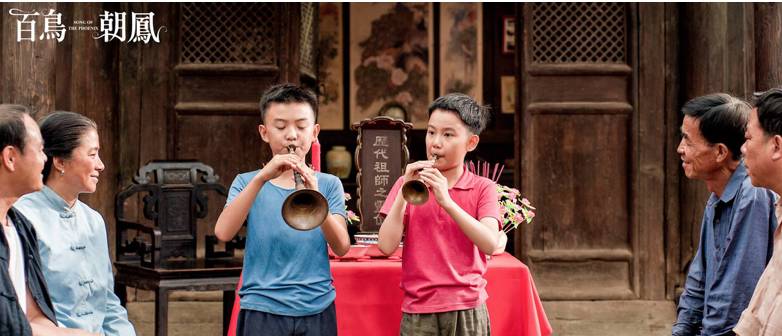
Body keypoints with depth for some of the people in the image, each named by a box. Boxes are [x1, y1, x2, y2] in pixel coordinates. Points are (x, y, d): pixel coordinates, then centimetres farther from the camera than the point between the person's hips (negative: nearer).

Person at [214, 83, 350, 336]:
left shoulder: (328, 185, 5)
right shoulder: (247, 182, 4)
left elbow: (341, 248, -8)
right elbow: (223, 233, -14)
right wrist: (262, 178, -22)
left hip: (316, 310, 1)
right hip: (262, 312, -1)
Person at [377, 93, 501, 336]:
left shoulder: (482, 188, 3)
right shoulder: (407, 184, 6)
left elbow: (490, 244, -14)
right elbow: (386, 246, -4)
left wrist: (446, 200, -20)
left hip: (467, 309, -1)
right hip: (419, 312, 1)